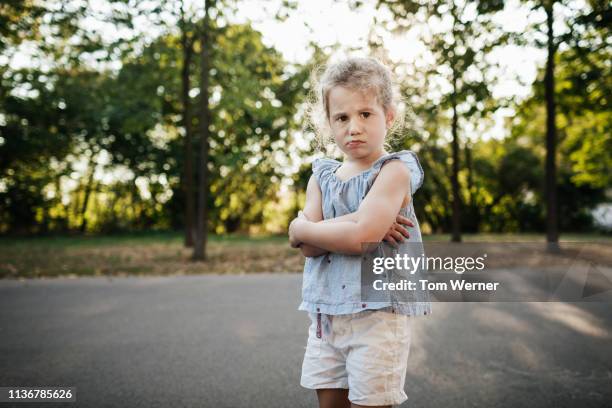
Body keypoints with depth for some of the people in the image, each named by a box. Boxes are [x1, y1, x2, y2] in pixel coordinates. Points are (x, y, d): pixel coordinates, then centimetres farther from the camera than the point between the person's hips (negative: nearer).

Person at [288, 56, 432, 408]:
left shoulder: (394, 170, -9)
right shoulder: (322, 175, 9)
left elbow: (360, 236, -23)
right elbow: (310, 247, -4)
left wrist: (300, 228, -8)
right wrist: (362, 224, -18)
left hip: (378, 314, -6)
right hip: (326, 313, 6)